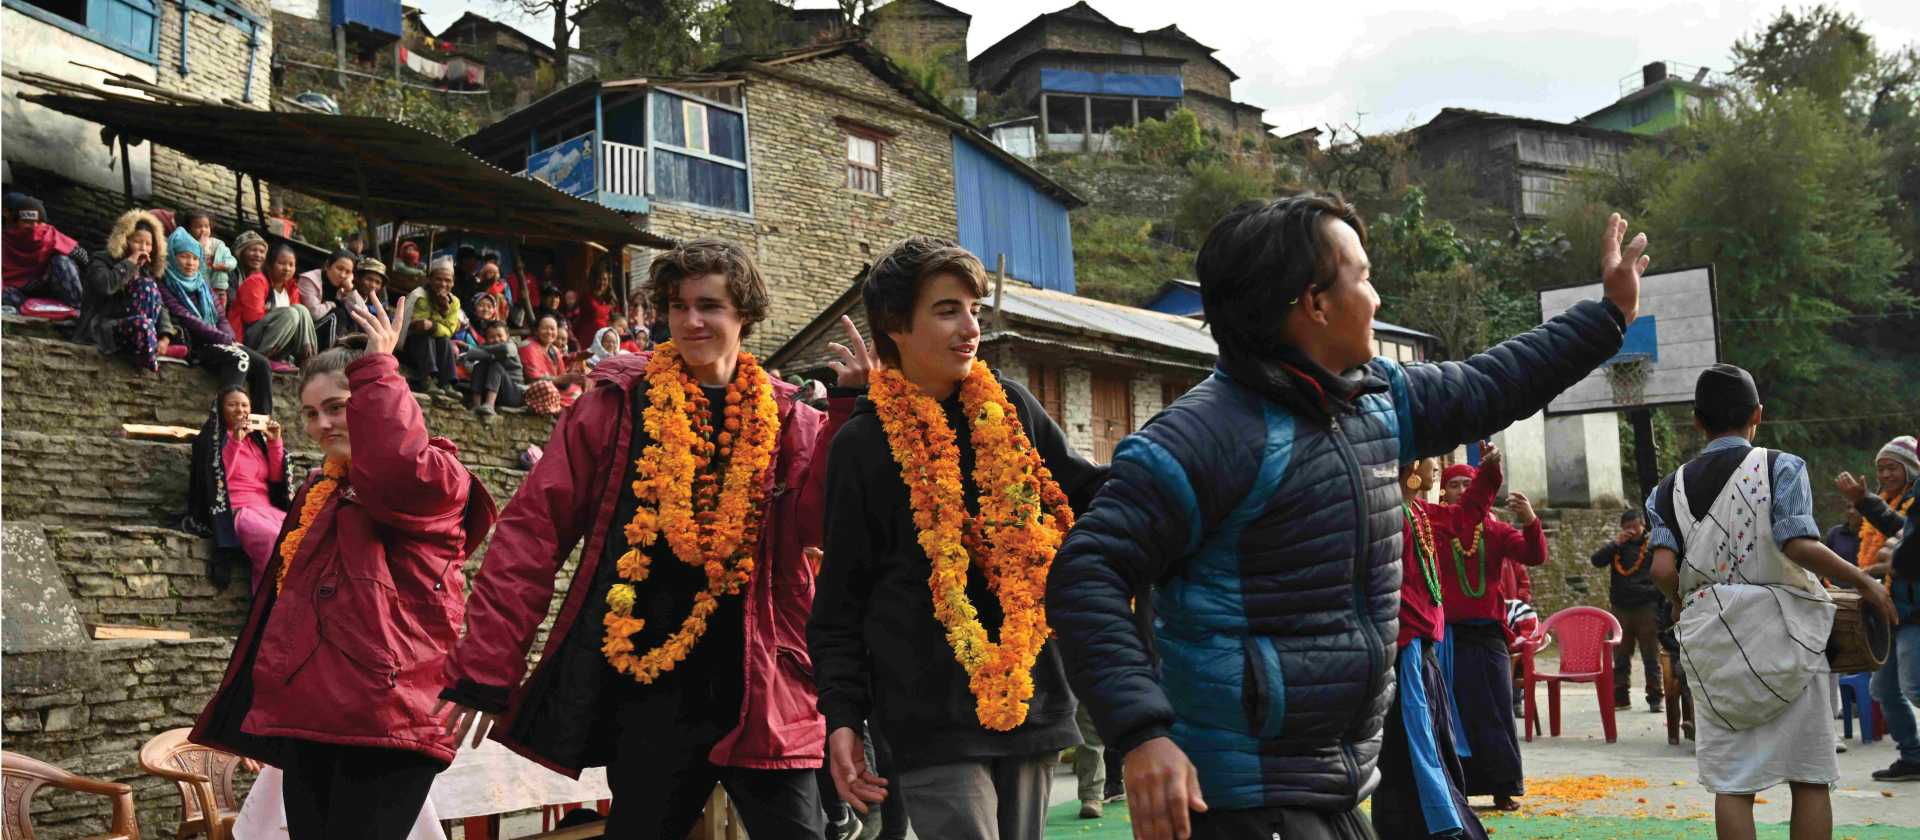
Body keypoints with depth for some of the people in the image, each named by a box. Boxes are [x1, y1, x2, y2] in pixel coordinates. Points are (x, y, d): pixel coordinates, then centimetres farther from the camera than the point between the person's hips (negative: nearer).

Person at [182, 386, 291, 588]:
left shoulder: (257, 437, 23)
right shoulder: (211, 438, 9)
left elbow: (276, 477, 17)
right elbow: (216, 478, -6)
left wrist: (275, 442, 6)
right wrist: (235, 441, -12)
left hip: (268, 509, 5)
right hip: (235, 511, -5)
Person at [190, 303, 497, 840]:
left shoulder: (434, 479, -2)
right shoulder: (318, 491, 23)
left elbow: (393, 468, -28)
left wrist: (375, 370, -16)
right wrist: (263, 707, 30)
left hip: (385, 721, -8)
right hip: (308, 717, 9)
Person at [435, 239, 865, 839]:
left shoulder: (786, 421, 5)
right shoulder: (617, 402, 2)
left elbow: (817, 523, -8)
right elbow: (534, 530, -2)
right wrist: (487, 663, -7)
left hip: (759, 688, 1)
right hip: (647, 690, -1)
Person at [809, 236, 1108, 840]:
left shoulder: (1011, 410, 8)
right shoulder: (863, 445, -2)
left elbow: (1085, 496, 17)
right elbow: (841, 602, 0)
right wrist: (842, 716, -6)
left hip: (1028, 699, 4)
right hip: (933, 720, -4)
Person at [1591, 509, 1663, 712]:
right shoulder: (1617, 547, 12)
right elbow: (1596, 560, -2)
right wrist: (1616, 542, -8)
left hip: (1647, 607, -3)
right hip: (1621, 609, 3)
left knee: (1651, 657, 1)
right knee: (1621, 657, 8)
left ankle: (1655, 699, 5)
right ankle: (1621, 697, 14)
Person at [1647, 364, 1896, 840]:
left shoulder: (1672, 488, 6)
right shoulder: (1781, 467, -3)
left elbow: (1663, 570, -6)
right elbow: (1800, 546, -15)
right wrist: (1864, 582, -2)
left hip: (1712, 640, 3)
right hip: (1780, 631, -2)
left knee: (1732, 782, 5)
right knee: (1809, 776, 7)